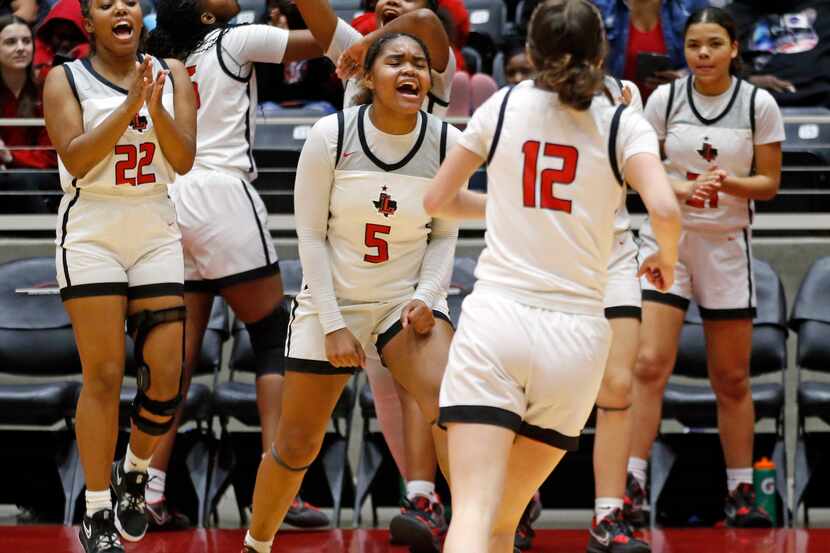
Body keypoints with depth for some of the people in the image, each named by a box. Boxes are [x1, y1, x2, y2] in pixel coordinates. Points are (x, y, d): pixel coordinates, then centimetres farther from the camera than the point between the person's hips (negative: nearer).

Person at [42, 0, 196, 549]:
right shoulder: (65, 80, 0)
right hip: (92, 232, -3)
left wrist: (156, 107, -17)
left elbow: (184, 160, -2)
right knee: (104, 376, -6)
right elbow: (77, 159, -13)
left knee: (166, 379, -3)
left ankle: (135, 473, 24)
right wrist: (130, 104, -19)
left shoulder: (172, 74, 8)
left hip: (158, 232, 3)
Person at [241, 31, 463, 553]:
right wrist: (333, 325, -12)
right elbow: (311, 235, -8)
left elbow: (445, 234, 5)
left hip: (408, 299, 1)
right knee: (297, 445, 7)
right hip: (331, 301, -1)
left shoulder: (447, 143, -9)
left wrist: (426, 296, -12)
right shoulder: (331, 135, -14)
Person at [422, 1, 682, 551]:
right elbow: (665, 209, -12)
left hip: (496, 317, -1)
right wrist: (666, 257, 9)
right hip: (575, 335, 1)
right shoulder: (624, 124, 3)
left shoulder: (504, 106, 8)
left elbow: (438, 199, 16)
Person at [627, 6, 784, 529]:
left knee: (732, 379, 7)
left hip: (727, 245, 0)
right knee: (650, 365, -14)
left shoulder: (759, 104, -4)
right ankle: (632, 484, -13)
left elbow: (769, 182, 1)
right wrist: (682, 188, -15)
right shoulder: (665, 98, -2)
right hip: (666, 237, 0)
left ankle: (742, 491, 17)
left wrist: (729, 183, -20)